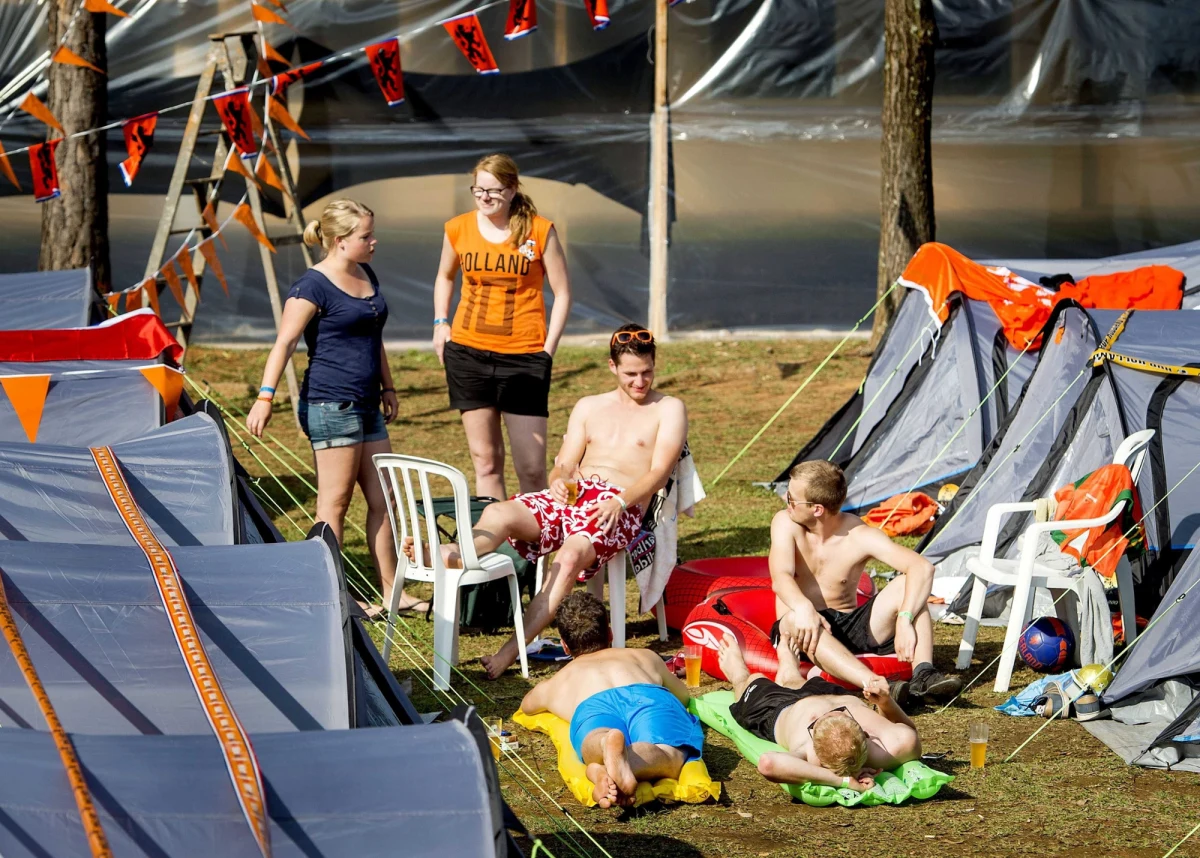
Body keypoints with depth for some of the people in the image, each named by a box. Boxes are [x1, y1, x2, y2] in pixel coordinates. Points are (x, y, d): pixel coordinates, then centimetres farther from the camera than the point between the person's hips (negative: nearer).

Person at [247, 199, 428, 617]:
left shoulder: (367, 277, 14)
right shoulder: (314, 285, -12)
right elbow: (285, 342, -18)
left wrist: (387, 387, 26)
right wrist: (265, 397, -26)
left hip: (366, 405, 9)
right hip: (330, 405, -9)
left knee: (383, 499, 8)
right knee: (335, 501, -4)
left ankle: (392, 592, 13)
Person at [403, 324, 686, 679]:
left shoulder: (668, 409, 12)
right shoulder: (588, 407, 26)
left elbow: (659, 472, -2)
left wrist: (619, 501, -19)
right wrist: (559, 481, -6)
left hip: (620, 506, -5)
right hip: (571, 496, 5)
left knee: (571, 555, -36)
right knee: (499, 513, -25)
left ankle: (512, 650, -43)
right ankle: (449, 557, -56)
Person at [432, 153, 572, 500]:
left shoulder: (539, 230, -3)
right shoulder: (458, 229, 5)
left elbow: (562, 293, 2)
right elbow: (444, 277, 24)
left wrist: (549, 347, -5)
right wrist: (440, 323, 11)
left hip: (524, 355, -2)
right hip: (468, 354, 3)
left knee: (531, 467, -5)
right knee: (485, 460, 4)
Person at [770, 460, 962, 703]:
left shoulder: (859, 537, -11)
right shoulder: (785, 523, -8)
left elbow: (923, 568, -23)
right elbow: (780, 579, -23)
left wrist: (904, 620, -38)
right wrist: (804, 608, -45)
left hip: (852, 626, 1)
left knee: (905, 584, -19)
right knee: (794, 621, -38)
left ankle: (923, 675, -37)